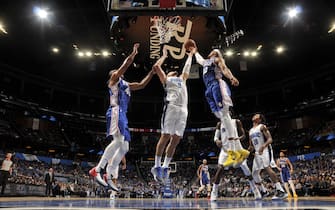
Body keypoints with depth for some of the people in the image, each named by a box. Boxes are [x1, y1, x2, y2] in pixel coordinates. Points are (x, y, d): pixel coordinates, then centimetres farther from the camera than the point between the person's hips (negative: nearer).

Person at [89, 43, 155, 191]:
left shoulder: (125, 84, 30)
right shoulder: (114, 79, 8)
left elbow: (142, 85, 33)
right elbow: (125, 64, -4)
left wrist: (152, 71, 31)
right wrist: (134, 52, 7)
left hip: (122, 115, 9)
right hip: (116, 112, -9)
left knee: (124, 148, 4)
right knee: (118, 141, -26)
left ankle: (109, 176, 6)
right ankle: (97, 170, -26)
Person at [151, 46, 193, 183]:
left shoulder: (182, 79, 36)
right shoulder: (166, 79, 20)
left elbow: (186, 69, 50)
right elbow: (156, 66, 11)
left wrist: (190, 56, 58)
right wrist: (164, 56, 25)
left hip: (183, 110, 6)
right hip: (171, 107, -5)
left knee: (176, 140, 0)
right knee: (165, 137, -10)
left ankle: (165, 167, 7)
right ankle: (157, 166, -4)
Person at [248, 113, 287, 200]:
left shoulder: (262, 127, -4)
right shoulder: (250, 131, 17)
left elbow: (270, 139, -14)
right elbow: (251, 145, 23)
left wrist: (263, 146, -32)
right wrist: (250, 148, -1)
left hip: (265, 150, -8)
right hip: (257, 153, 8)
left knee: (267, 168, -28)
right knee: (255, 173, 8)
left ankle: (280, 190, -30)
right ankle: (263, 191, 24)